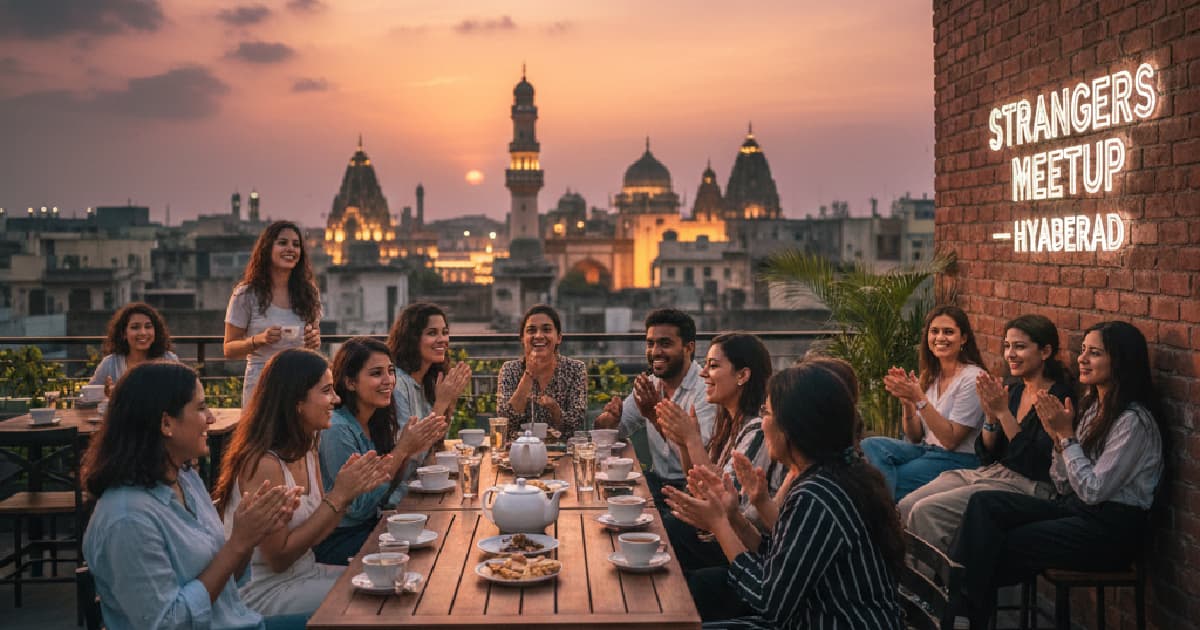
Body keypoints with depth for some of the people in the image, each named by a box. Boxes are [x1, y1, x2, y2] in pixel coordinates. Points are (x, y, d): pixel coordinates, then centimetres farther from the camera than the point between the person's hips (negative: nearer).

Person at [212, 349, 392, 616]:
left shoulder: (307, 452, 4)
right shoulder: (263, 463, -23)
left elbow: (314, 532, 7)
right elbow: (279, 557, -20)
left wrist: (349, 491, -9)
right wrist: (337, 496, -21)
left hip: (305, 572, 8)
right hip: (266, 591, -8)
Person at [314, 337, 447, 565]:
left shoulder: (377, 422, 4)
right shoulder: (337, 429, -20)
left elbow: (386, 495, 7)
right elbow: (358, 507, -20)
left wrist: (410, 451, -8)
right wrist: (402, 449, -21)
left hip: (370, 527, 7)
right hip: (338, 542, -7)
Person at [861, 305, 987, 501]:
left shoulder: (972, 378, -12)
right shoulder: (929, 376, 9)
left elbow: (951, 440, -17)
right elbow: (915, 437, 8)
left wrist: (919, 399, -23)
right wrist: (907, 403, -11)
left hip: (958, 459, -7)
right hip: (925, 450, 7)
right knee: (870, 446, -18)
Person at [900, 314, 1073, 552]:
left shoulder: (1059, 396, -10)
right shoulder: (1016, 390, 13)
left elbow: (1036, 463, -18)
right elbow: (987, 456, 12)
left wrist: (1003, 412, -16)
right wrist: (991, 417, -5)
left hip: (1028, 485, -8)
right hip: (992, 473, 8)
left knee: (927, 510, -23)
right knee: (906, 506, -10)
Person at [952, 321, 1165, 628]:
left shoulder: (1134, 420, -16)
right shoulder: (1092, 405, 10)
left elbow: (1094, 491, -19)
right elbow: (1065, 487, 9)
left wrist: (1067, 435, -14)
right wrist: (1058, 437, -7)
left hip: (1111, 529, -8)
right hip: (1075, 507, 8)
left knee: (999, 545, -14)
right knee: (983, 504, -13)